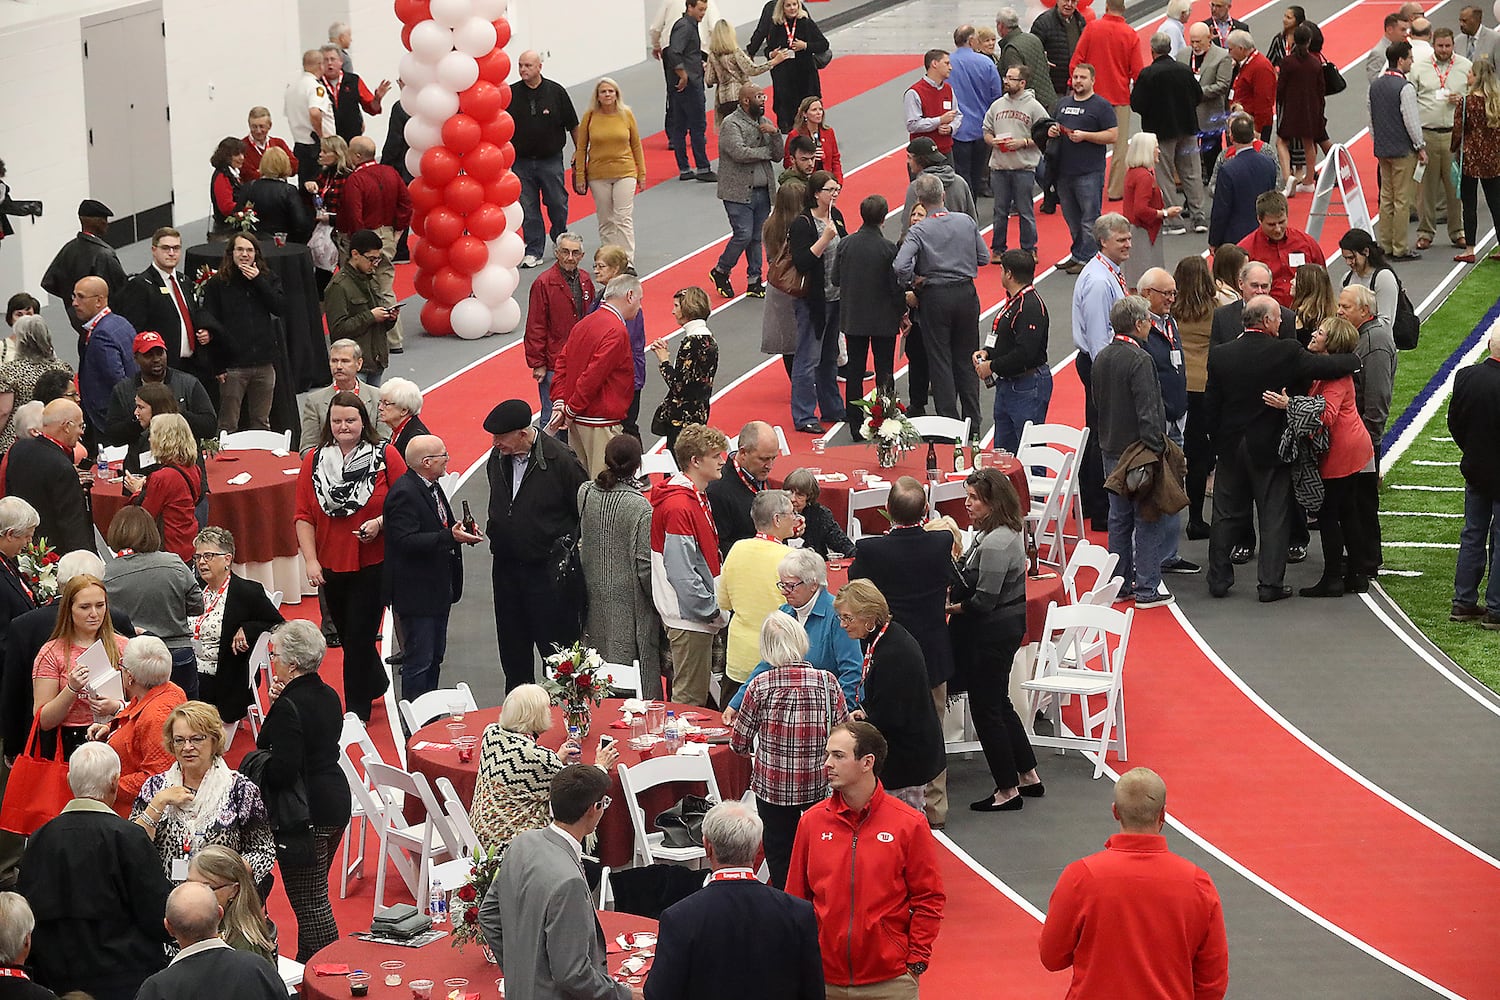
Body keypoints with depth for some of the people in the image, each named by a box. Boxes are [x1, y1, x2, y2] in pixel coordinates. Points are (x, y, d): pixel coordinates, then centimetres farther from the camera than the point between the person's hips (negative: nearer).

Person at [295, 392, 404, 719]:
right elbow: (304, 516, 0)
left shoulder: (385, 456, -6)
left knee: (360, 636, -4)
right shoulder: (314, 460, 2)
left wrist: (380, 522, -19)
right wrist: (311, 561, -8)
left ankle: (357, 709, 7)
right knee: (346, 635, 17)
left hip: (373, 565, -4)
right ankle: (377, 684, 42)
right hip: (331, 567, 4)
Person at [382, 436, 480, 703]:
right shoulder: (404, 493, -20)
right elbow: (406, 541, -27)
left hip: (438, 589, 10)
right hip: (416, 592, -10)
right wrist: (450, 536, -31)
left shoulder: (432, 487, 12)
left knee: (435, 656, 18)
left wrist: (462, 531, 4)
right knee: (418, 661, -4)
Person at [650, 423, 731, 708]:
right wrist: (713, 612, -18)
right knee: (690, 699, -3)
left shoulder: (697, 497, 12)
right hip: (690, 619, -10)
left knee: (697, 695, 15)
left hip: (702, 614, 10)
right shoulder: (678, 506, -21)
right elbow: (681, 571, -24)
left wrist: (715, 609, 14)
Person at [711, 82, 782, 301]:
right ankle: (721, 272, 10)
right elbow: (740, 153, -23)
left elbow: (778, 155, 8)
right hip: (738, 193, -6)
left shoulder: (764, 122, 12)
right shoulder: (731, 124, -10)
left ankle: (754, 282, 15)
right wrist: (766, 152, -9)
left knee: (757, 238, 8)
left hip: (762, 192, 6)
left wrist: (774, 134, -10)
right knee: (743, 235, -11)